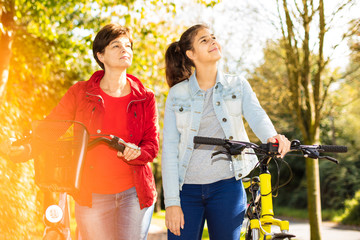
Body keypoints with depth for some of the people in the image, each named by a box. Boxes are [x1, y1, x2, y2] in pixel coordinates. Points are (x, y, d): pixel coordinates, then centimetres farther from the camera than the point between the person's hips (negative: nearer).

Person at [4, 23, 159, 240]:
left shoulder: (145, 98, 6)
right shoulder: (80, 93, 3)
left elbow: (152, 143, 4)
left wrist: (136, 153, -18)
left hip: (134, 193, 1)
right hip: (93, 196, -1)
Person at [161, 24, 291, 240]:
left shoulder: (238, 86, 6)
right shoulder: (177, 94, 2)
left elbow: (257, 116, -11)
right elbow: (169, 149, -1)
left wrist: (272, 137, -36)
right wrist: (172, 202, -9)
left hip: (227, 189, 1)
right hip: (187, 190, 0)